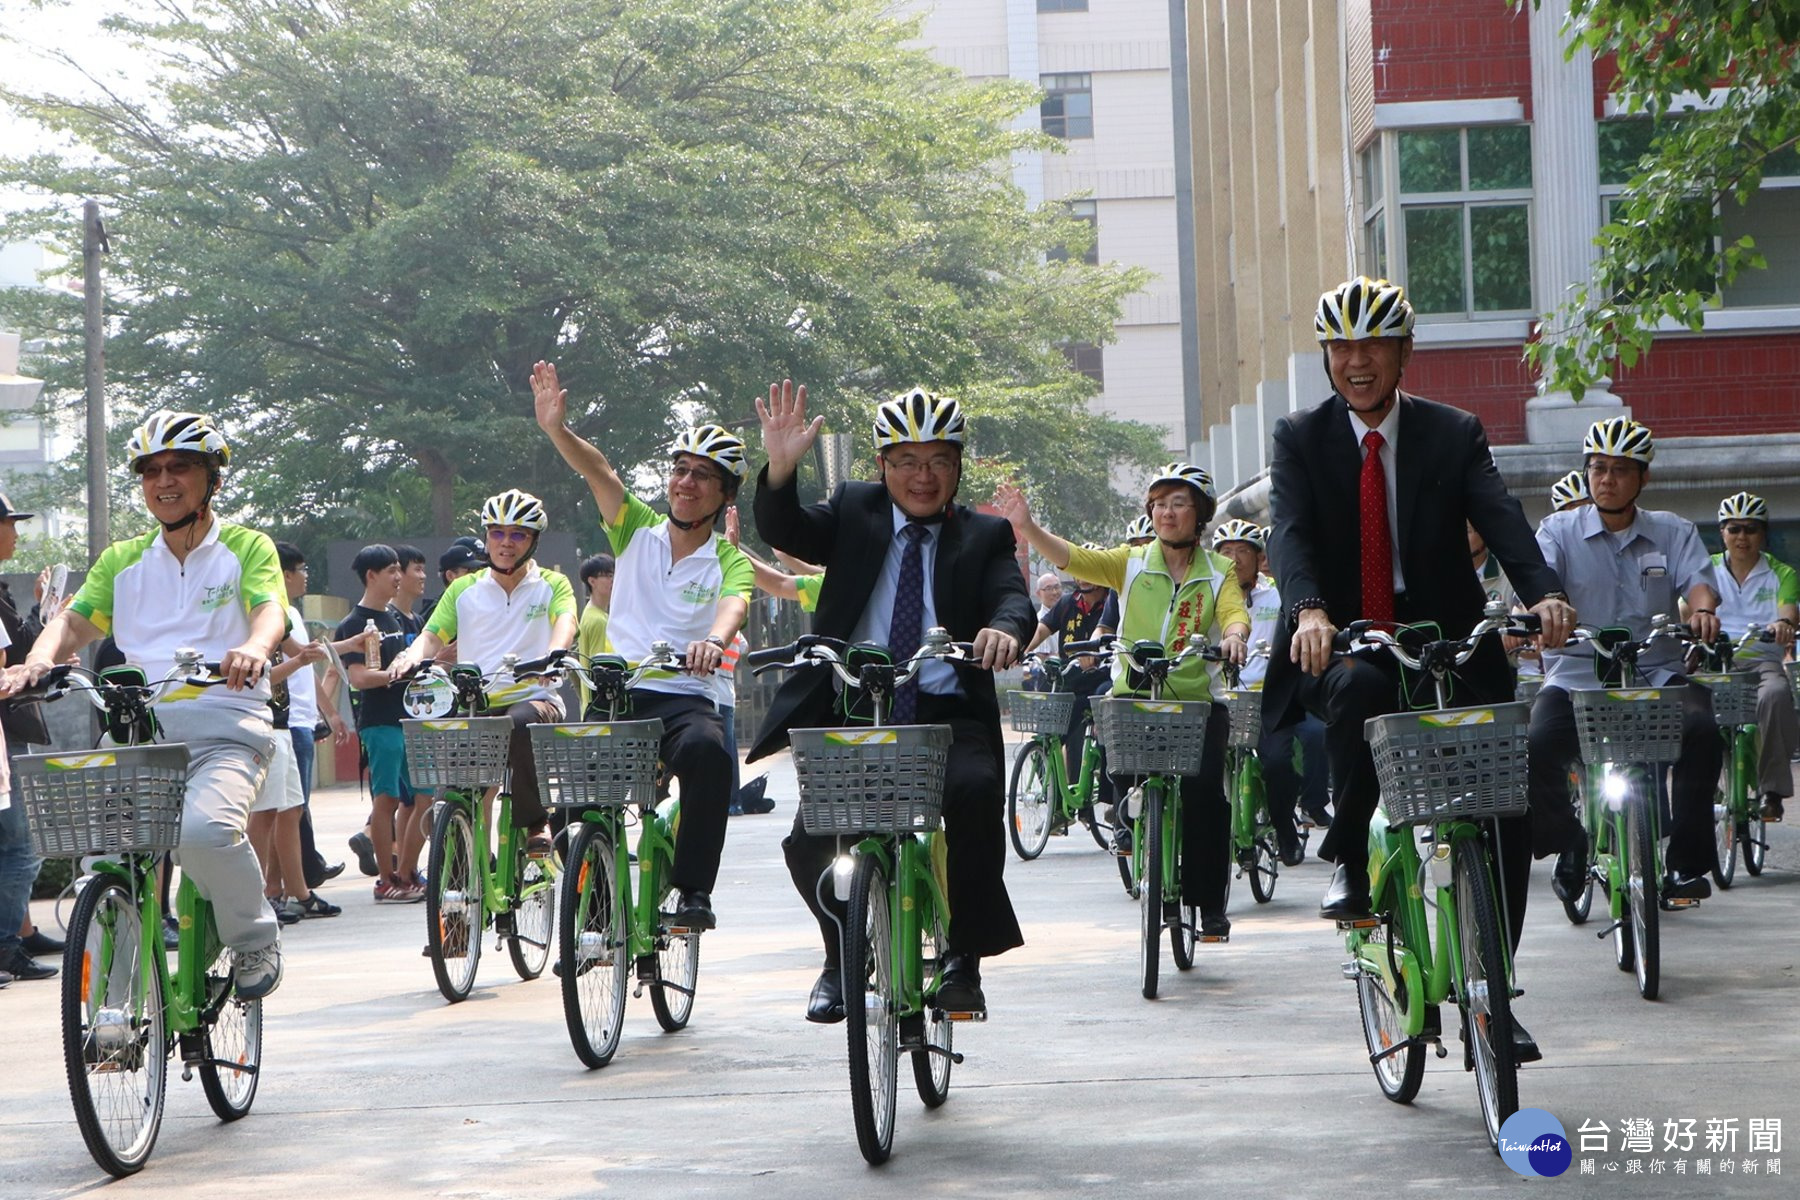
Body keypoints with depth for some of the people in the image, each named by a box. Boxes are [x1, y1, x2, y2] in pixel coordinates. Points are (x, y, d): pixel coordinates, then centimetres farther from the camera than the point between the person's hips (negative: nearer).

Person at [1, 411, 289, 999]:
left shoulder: (246, 548, 9)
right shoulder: (122, 561, 21)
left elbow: (270, 609, -9)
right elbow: (75, 621, 9)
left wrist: (254, 648, -34)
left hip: (226, 727, -4)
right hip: (142, 729, 4)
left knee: (204, 829, -31)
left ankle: (255, 940, -5)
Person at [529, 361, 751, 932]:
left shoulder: (729, 561, 5)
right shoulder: (637, 531, 13)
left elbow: (733, 604, -18)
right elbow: (600, 473, -3)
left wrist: (714, 641, -42)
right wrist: (557, 429, -21)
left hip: (687, 698, -3)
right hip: (617, 694, 3)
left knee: (707, 750, -35)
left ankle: (694, 890, -25)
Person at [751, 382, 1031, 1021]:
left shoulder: (984, 535, 11)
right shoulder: (853, 510, 13)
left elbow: (1014, 596, -7)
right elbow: (784, 532, -3)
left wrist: (1005, 627, -32)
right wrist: (780, 469, -24)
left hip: (945, 712, -1)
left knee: (976, 790, -32)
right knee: (809, 843, -15)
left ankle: (964, 957, -14)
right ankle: (842, 956, 17)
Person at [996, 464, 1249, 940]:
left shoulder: (1218, 571, 8)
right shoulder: (1132, 563, 6)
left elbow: (1235, 611, -9)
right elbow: (1072, 559, -8)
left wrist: (1234, 636, -34)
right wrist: (1026, 526, -24)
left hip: (1197, 699, 0)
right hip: (1134, 693, 0)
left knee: (1204, 790, -16)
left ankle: (1209, 902, -2)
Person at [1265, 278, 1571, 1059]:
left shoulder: (1453, 435, 6)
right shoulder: (1301, 439, 4)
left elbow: (1501, 518, -11)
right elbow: (1289, 533, -13)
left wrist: (1543, 592, -32)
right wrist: (1308, 611, -35)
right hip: (1342, 646, -2)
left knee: (1508, 806, -10)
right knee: (1357, 689, -38)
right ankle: (1350, 862, -18)